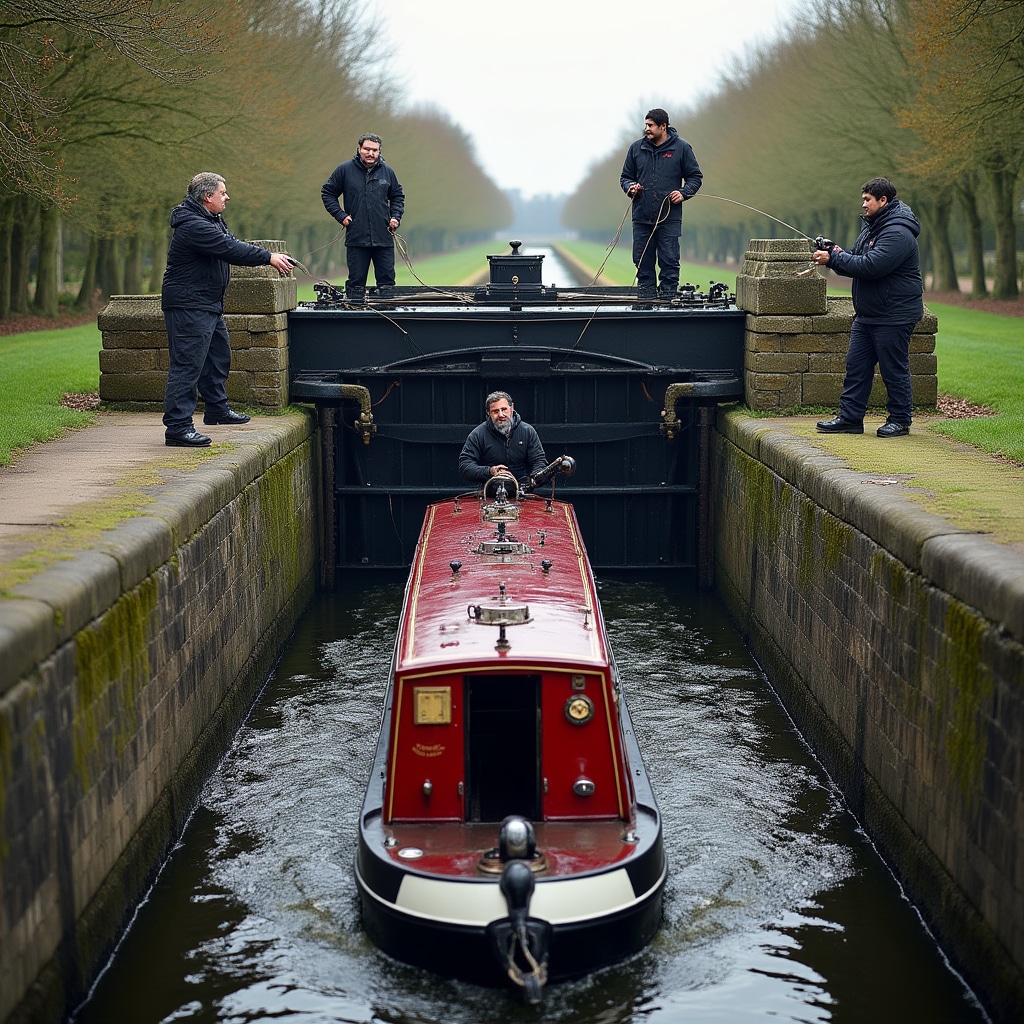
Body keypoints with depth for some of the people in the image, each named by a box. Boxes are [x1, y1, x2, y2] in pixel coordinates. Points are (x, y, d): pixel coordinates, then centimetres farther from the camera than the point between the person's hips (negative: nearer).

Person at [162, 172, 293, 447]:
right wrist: (269, 257, -20)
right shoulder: (194, 226, -21)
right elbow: (230, 249, -25)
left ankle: (217, 408, 40)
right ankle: (177, 427, -15)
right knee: (187, 364, -13)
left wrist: (272, 258, 2)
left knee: (218, 355, 23)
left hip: (209, 304, 11)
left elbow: (233, 245, 15)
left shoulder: (212, 219, 14)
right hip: (188, 304, -11)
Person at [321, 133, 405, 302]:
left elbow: (398, 196, 21)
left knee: (387, 280, 4)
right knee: (356, 282, 3)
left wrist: (396, 217, 6)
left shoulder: (387, 172, 7)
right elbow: (327, 193, 9)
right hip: (356, 238, -2)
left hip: (384, 239, 2)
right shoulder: (345, 170, 1)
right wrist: (340, 215, -1)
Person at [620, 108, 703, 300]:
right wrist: (630, 187, -4)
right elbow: (625, 176, 18)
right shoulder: (637, 148, 8)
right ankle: (645, 296, 14)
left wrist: (684, 193, -8)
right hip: (642, 217, 3)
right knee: (642, 260, 5)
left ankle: (668, 296, 5)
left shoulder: (681, 147, 2)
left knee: (669, 260, -2)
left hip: (670, 217, -3)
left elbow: (695, 176, 8)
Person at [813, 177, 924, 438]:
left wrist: (834, 259, -21)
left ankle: (900, 420, 11)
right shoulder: (871, 226, 14)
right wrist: (836, 255, -6)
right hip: (867, 314, 10)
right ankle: (850, 418, 13)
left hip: (894, 316, -10)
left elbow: (870, 266, -28)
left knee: (894, 369, 0)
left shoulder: (897, 233, -19)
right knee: (856, 365, 8)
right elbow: (857, 261, 15)